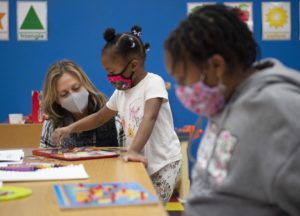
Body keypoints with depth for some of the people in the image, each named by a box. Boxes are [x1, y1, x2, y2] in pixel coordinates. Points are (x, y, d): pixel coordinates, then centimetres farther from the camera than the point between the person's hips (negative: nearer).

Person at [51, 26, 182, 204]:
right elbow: (99, 118, 21)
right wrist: (70, 128, 8)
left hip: (164, 163, -7)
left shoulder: (153, 82, -14)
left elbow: (149, 118, -29)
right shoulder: (121, 92, 10)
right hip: (142, 163, 7)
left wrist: (133, 151, -42)